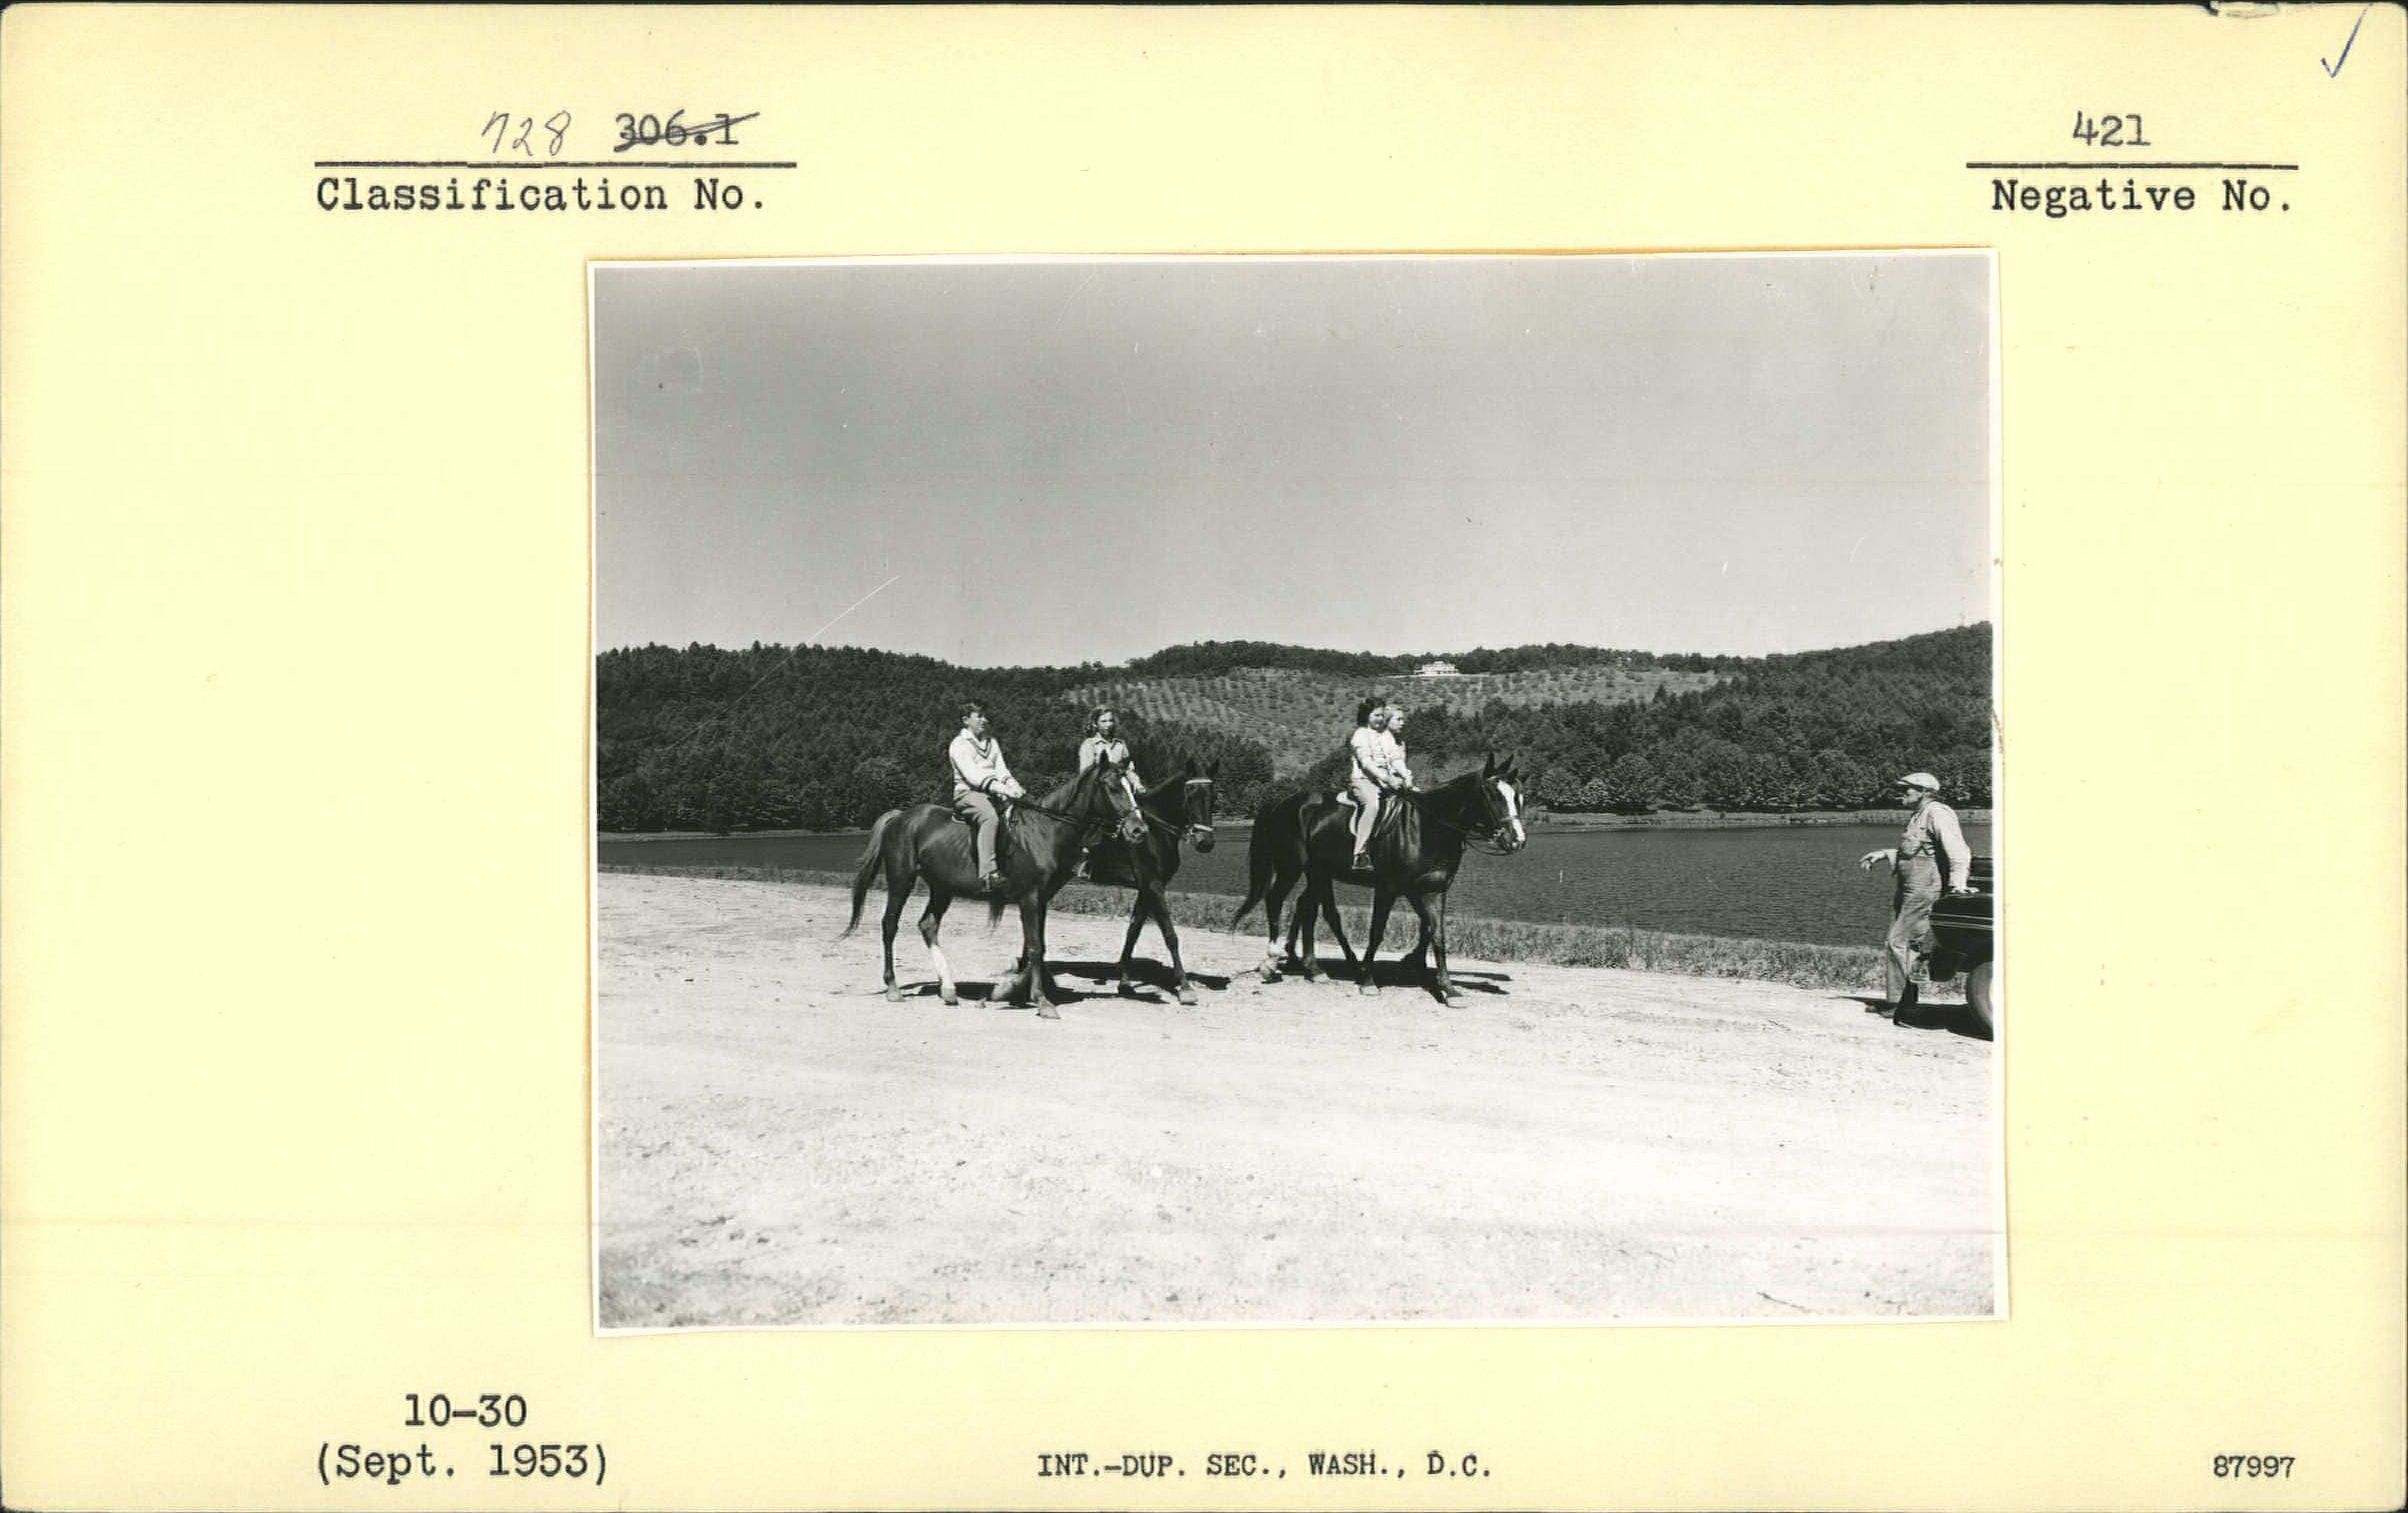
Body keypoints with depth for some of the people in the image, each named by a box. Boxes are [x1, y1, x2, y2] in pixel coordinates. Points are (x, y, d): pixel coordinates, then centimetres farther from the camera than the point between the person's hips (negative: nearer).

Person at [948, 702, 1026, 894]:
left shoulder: (992, 742, 23)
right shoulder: (959, 744, -1)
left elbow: (1001, 770, 14)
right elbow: (971, 774, -14)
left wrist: (1013, 785, -8)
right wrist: (1001, 788, -26)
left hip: (994, 793, 8)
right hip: (968, 792, -8)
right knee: (990, 817, -37)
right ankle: (987, 875, -48)